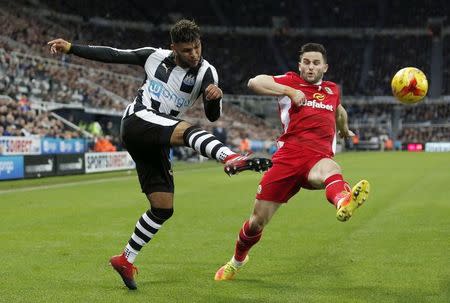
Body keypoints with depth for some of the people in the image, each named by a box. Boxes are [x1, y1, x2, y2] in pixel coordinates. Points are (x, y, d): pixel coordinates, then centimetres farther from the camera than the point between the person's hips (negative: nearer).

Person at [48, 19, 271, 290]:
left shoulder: (206, 72, 0)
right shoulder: (155, 56, 0)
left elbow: (213, 116, -10)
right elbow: (112, 55, 7)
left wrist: (216, 98, -32)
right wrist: (70, 48, 5)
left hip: (157, 143, 5)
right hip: (137, 123, -4)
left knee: (163, 208, 1)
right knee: (187, 130, -35)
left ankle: (126, 260, 17)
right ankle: (232, 159, -65)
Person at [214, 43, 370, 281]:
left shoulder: (332, 90, 24)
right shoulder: (290, 82, 11)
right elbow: (254, 83, -7)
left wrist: (345, 130, 64)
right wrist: (290, 91, -12)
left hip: (318, 158, 1)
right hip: (288, 156, -1)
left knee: (329, 169, -40)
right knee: (258, 221, 4)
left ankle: (343, 201, -77)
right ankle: (237, 261, 34)